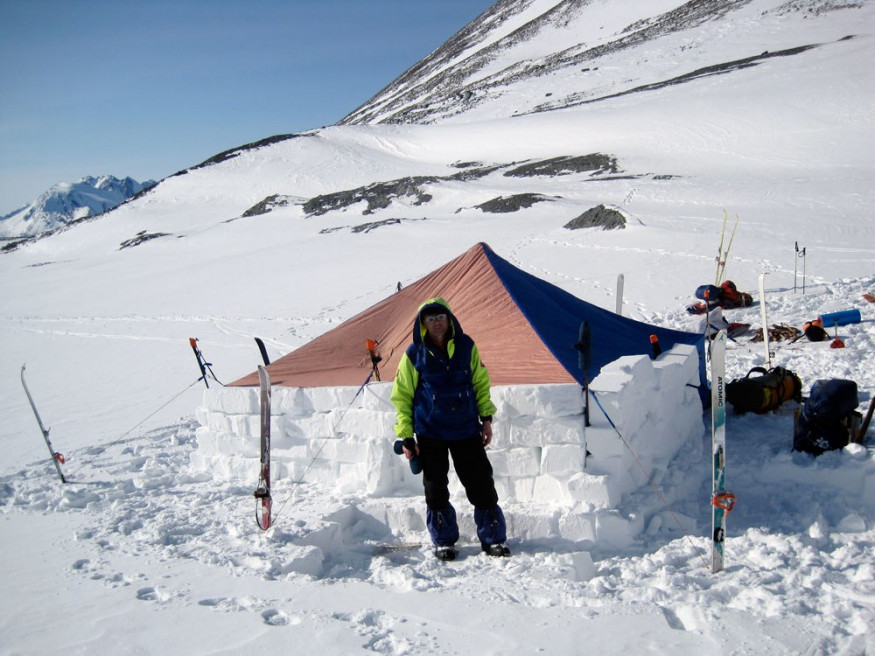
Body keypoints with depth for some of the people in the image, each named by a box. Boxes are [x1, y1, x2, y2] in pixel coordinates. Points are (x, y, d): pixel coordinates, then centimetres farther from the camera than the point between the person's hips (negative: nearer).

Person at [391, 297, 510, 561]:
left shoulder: (466, 346, 0)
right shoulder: (415, 354, -4)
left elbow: (481, 383, 10)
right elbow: (402, 396, 1)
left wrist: (486, 418, 3)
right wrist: (406, 437, -2)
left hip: (466, 430, 1)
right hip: (430, 433, -1)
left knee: (482, 486, 1)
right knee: (436, 489, 6)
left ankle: (493, 538, 15)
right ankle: (444, 542, 21)